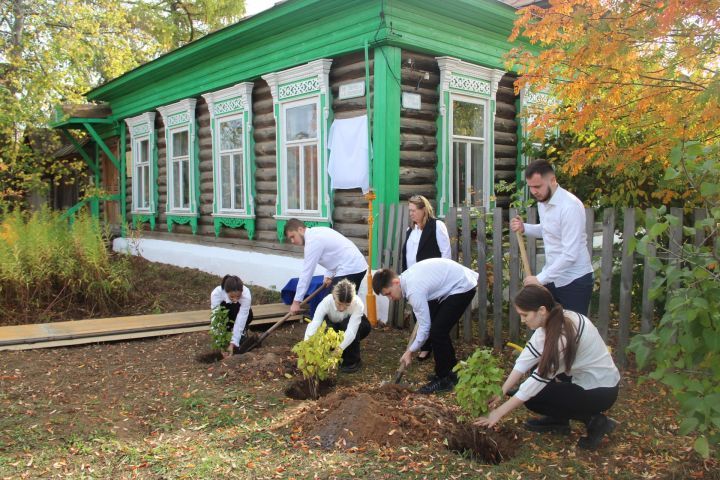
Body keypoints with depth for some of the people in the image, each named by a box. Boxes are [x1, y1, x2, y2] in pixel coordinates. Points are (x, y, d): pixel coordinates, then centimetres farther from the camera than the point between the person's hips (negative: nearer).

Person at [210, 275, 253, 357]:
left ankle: (242, 332, -6)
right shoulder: (216, 293, -39)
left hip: (239, 311, 0)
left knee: (248, 315, -35)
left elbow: (240, 321, -38)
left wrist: (233, 343, -44)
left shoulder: (246, 295, -39)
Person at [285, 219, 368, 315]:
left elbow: (307, 272, -16)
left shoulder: (312, 240, -15)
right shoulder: (316, 232, 14)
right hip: (358, 266, 10)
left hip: (349, 270, -10)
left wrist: (296, 301, -13)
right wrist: (329, 275, 13)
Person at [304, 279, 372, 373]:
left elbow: (351, 331, -46)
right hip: (335, 326, 1)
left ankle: (352, 361, -14)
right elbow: (313, 325, -46)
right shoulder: (326, 302, -35)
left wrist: (339, 349, -62)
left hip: (359, 326, -1)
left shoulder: (358, 304, -37)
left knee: (346, 323, -35)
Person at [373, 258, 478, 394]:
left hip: (462, 287, -10)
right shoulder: (406, 277, -1)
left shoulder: (413, 290, -28)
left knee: (437, 332, -10)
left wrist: (410, 351, -10)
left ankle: (443, 380, 3)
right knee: (439, 329, 15)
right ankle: (451, 371, 30)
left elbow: (424, 326, -21)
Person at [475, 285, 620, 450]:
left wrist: (499, 412, -21)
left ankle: (593, 420, -1)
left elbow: (540, 379, -27)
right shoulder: (550, 320, -7)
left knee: (532, 398, -12)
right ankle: (558, 420, 14)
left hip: (601, 391, -8)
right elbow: (525, 360, -7)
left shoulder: (564, 334, -31)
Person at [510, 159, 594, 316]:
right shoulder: (542, 201, 2)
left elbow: (570, 255, -29)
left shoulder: (570, 206, -26)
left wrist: (540, 279, -25)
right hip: (553, 278, 8)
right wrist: (524, 228, 2)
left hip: (574, 281, -8)